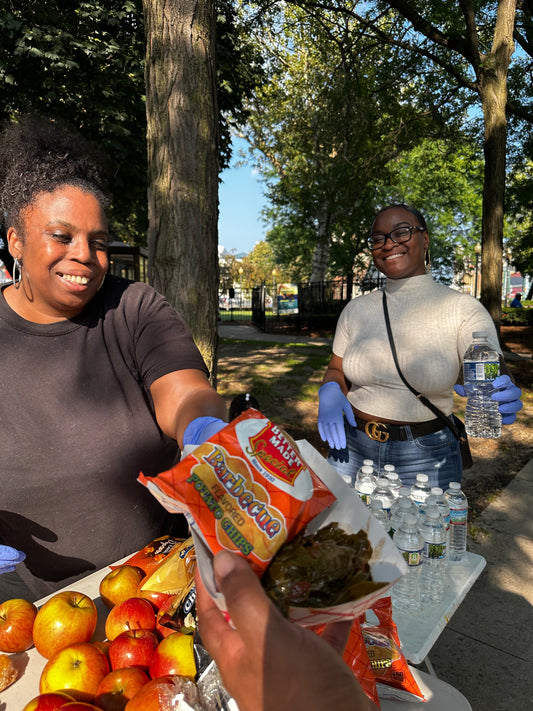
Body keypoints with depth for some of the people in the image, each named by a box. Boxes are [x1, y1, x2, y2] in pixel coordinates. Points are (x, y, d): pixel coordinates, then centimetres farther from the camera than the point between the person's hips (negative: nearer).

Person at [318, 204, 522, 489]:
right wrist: (330, 390, -13)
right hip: (352, 447, 3)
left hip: (426, 456, -3)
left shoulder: (463, 309, -8)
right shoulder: (356, 309, 2)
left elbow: (495, 375, -17)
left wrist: (503, 396, -40)